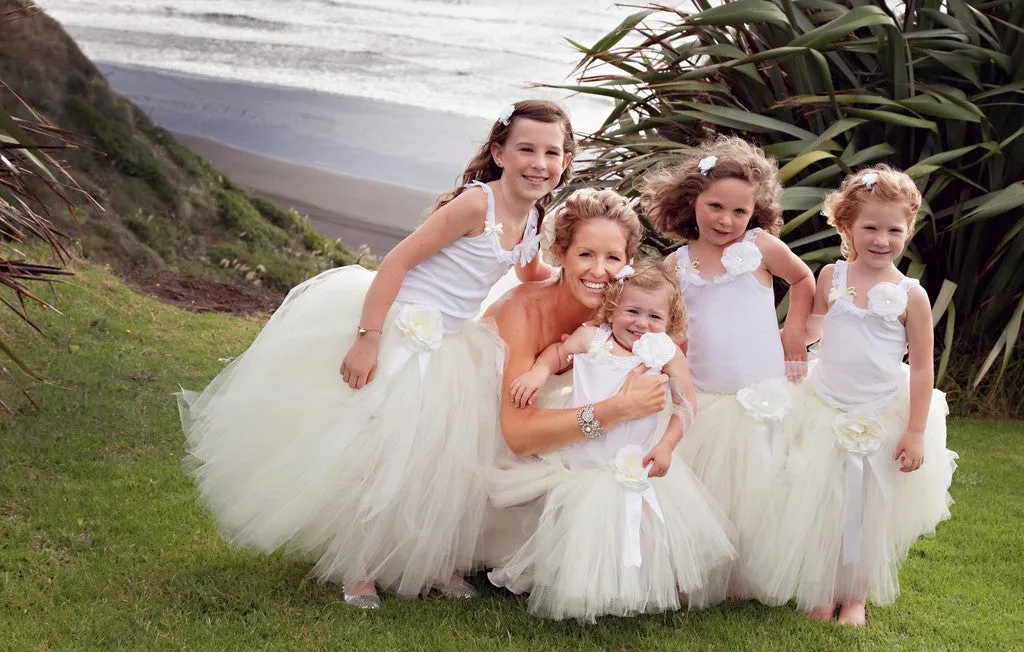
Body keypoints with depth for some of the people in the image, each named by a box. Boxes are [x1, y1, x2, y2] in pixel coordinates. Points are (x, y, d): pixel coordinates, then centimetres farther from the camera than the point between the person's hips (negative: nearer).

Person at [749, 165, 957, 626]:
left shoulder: (910, 295, -12)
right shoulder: (831, 277, -4)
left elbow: (922, 368, -8)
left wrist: (916, 432, -10)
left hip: (880, 420, -2)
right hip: (826, 411, 2)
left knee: (868, 510, 11)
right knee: (818, 505, 7)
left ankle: (856, 597, 28)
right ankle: (820, 593, 25)